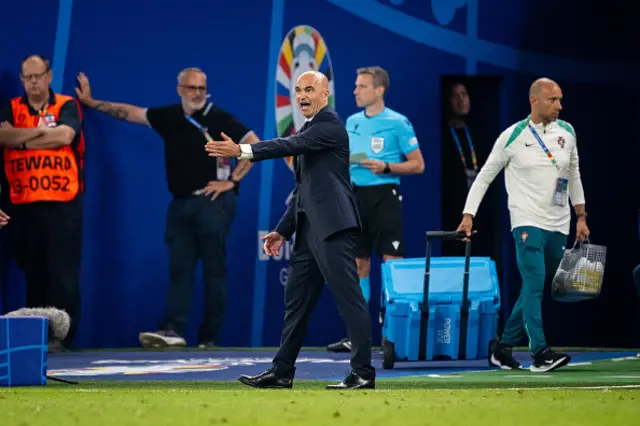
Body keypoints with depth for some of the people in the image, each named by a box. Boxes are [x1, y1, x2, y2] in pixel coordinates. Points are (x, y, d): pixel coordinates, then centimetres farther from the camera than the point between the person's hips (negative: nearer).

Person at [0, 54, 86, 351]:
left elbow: (65, 135, -14)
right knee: (32, 273, 7)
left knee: (62, 273, -6)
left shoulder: (66, 106, 5)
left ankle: (61, 335, -5)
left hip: (62, 204, -3)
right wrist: (42, 131, -11)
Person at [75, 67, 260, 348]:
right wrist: (91, 102, 21)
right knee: (179, 268, -2)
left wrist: (232, 180, -7)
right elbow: (129, 112, 19)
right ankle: (173, 331, -9)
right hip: (180, 203, 5)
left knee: (214, 270, -4)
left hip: (212, 201, -5)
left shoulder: (219, 118, -4)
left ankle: (209, 338, -4)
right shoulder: (168, 117, 10)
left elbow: (255, 146, -6)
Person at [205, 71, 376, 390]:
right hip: (310, 229, 10)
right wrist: (283, 231, 20)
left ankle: (363, 372, -8)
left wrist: (241, 151, -29)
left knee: (348, 297, -9)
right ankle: (282, 372, 18)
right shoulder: (307, 130, 21)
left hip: (332, 226, -10)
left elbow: (291, 145, -23)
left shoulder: (330, 125, -8)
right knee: (296, 300, 12)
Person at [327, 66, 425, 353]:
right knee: (358, 264, 7)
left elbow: (418, 165, -5)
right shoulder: (352, 122, 13)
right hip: (356, 196, 6)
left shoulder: (397, 123, -5)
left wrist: (386, 167, -17)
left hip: (384, 196, -6)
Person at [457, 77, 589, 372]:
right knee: (534, 285, -17)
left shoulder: (567, 132, 8)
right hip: (527, 223, -5)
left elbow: (574, 175, 20)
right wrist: (468, 214, -3)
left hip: (558, 225, 5)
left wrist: (581, 217, 16)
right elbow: (485, 175, 3)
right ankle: (540, 353, -23)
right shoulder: (513, 137, -4)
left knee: (534, 290, 8)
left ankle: (503, 348, 19)